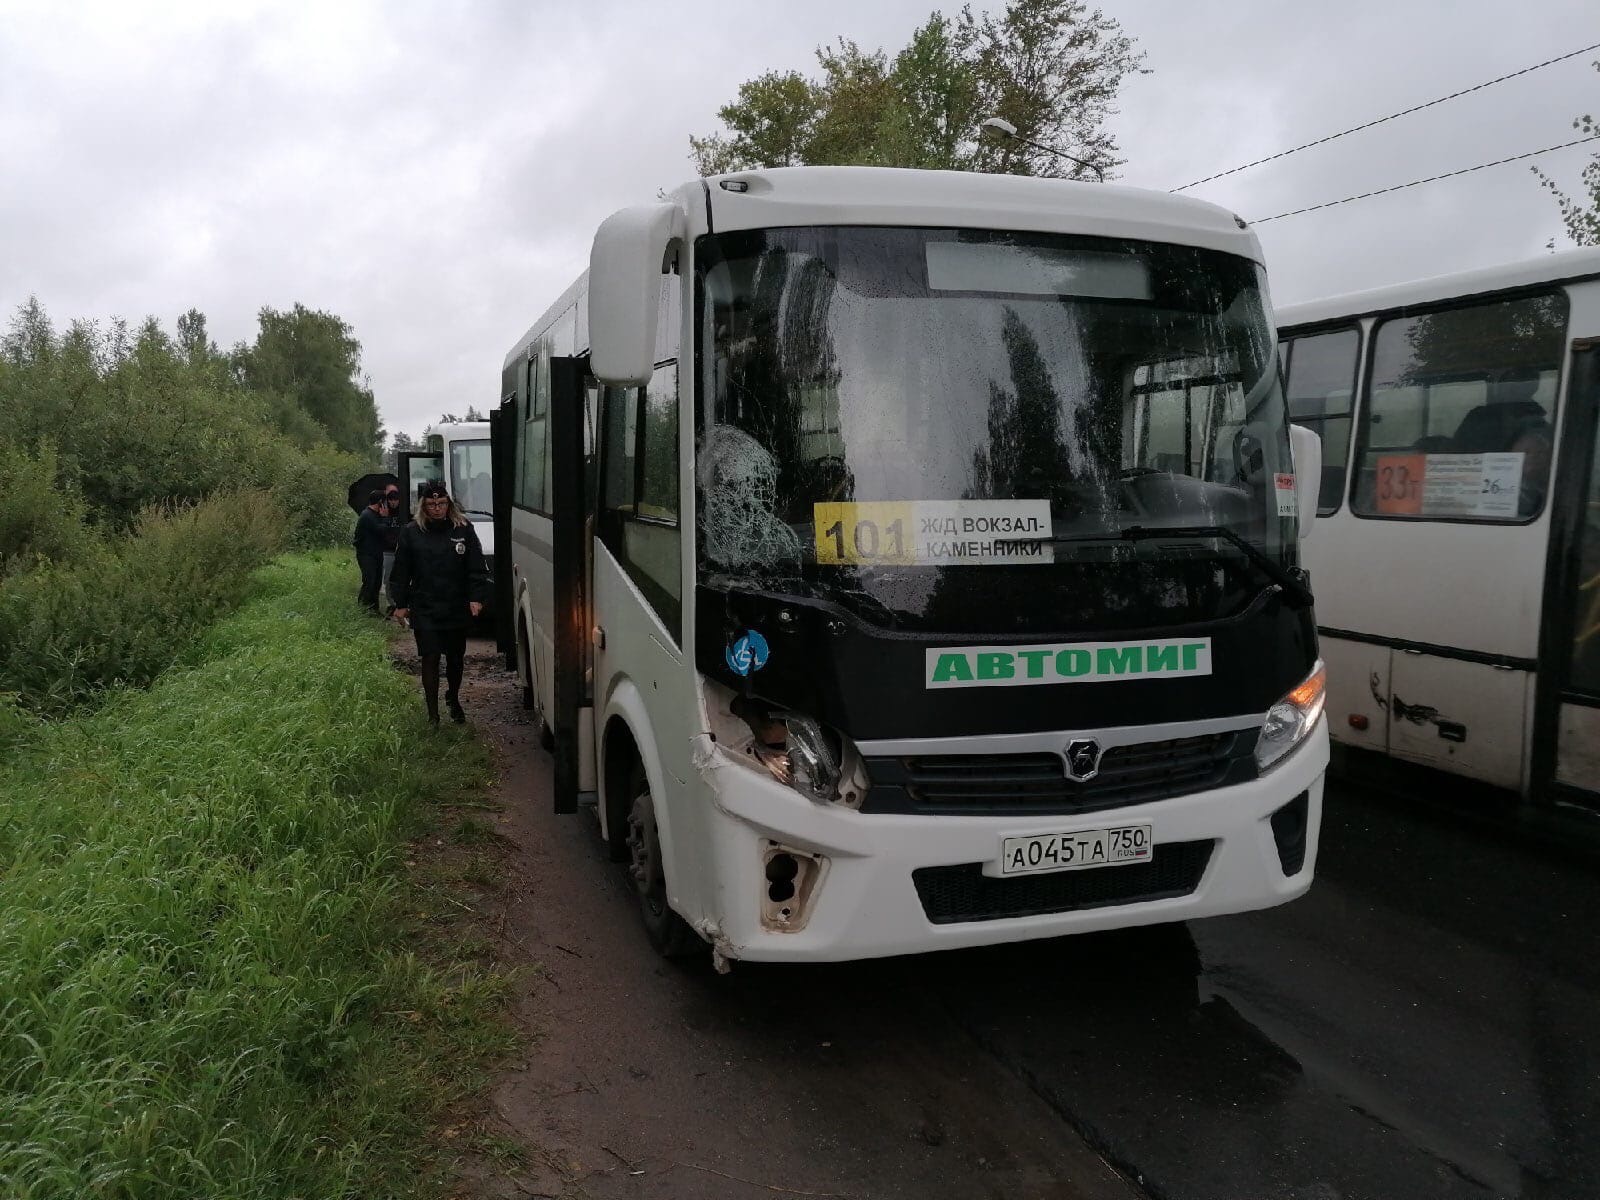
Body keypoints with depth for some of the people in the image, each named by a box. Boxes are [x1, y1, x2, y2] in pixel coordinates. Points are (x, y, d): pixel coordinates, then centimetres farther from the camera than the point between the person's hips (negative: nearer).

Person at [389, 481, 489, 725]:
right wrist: (400, 603, 3)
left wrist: (477, 597, -8)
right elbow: (401, 572, 5)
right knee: (430, 659, -3)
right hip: (424, 611, -1)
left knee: (456, 658, 14)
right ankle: (433, 714, 6)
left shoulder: (463, 529, 0)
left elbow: (477, 568, 0)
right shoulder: (411, 533, 0)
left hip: (457, 610, 1)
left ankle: (453, 699, 38)